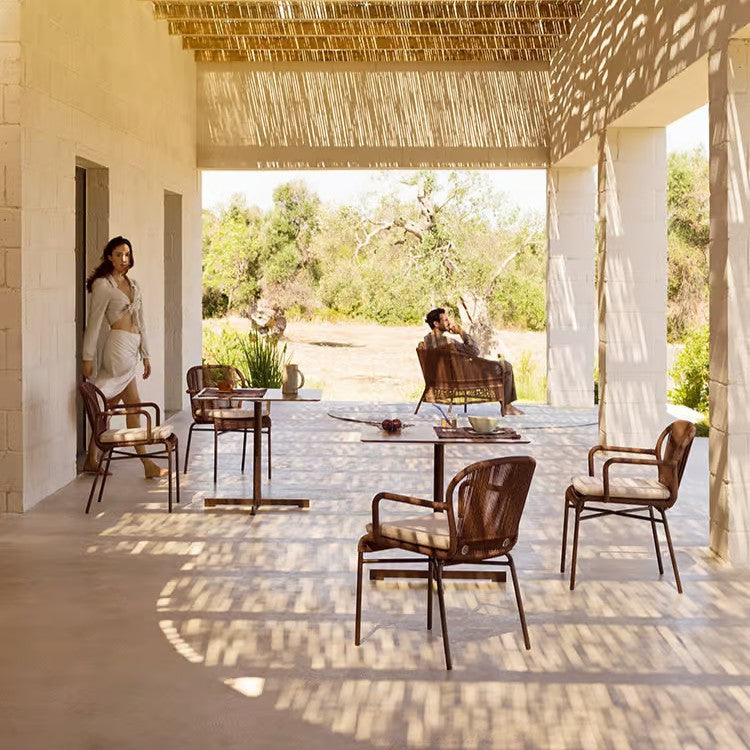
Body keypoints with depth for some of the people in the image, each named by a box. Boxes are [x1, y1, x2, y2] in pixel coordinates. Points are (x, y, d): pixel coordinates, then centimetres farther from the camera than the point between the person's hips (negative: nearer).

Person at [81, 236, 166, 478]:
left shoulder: (133, 285, 17)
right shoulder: (103, 285, -5)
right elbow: (94, 322, -6)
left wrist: (145, 355, 19)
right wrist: (88, 358, -8)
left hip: (131, 349, 8)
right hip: (119, 346, -8)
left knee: (110, 404, 10)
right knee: (133, 404, -7)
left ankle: (91, 459, 17)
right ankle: (147, 465, -5)